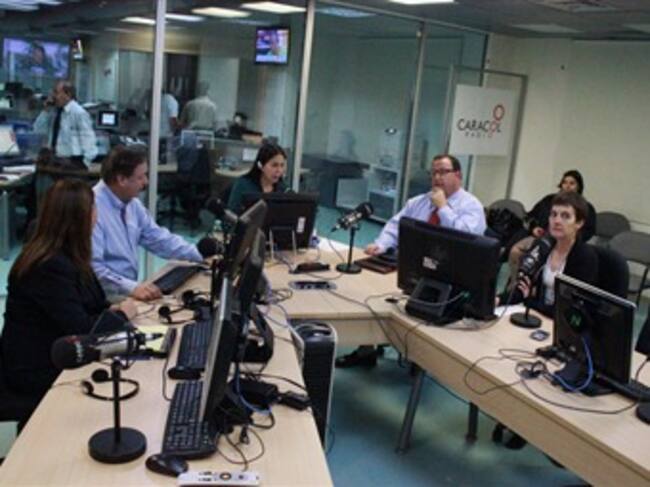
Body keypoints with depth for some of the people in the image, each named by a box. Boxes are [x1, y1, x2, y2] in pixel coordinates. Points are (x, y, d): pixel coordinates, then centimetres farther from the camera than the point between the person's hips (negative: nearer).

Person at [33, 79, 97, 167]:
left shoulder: (79, 113, -12)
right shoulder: (54, 111, 10)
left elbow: (88, 139, -14)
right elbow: (38, 130, 12)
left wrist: (84, 164, -16)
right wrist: (46, 110, 1)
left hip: (73, 163, -7)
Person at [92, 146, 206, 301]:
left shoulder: (132, 203, 5)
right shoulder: (93, 207, -19)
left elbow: (160, 239, 13)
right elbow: (92, 267, -25)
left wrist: (203, 255, 5)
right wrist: (131, 288, -35)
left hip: (129, 290, 8)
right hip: (106, 297, -8)